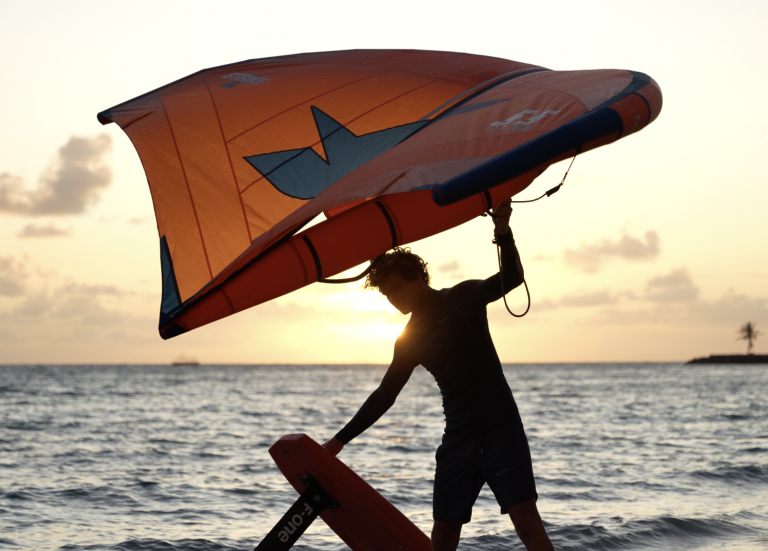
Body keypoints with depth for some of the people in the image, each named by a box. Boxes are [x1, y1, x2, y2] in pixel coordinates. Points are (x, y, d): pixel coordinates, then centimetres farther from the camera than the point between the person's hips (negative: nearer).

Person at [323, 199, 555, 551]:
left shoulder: (462, 299, -2)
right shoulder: (408, 341, 12)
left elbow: (510, 279, -18)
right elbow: (385, 395, 19)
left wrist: (503, 232, -36)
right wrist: (341, 439, 17)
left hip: (500, 428, -5)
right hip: (458, 438, 5)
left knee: (526, 519, -13)